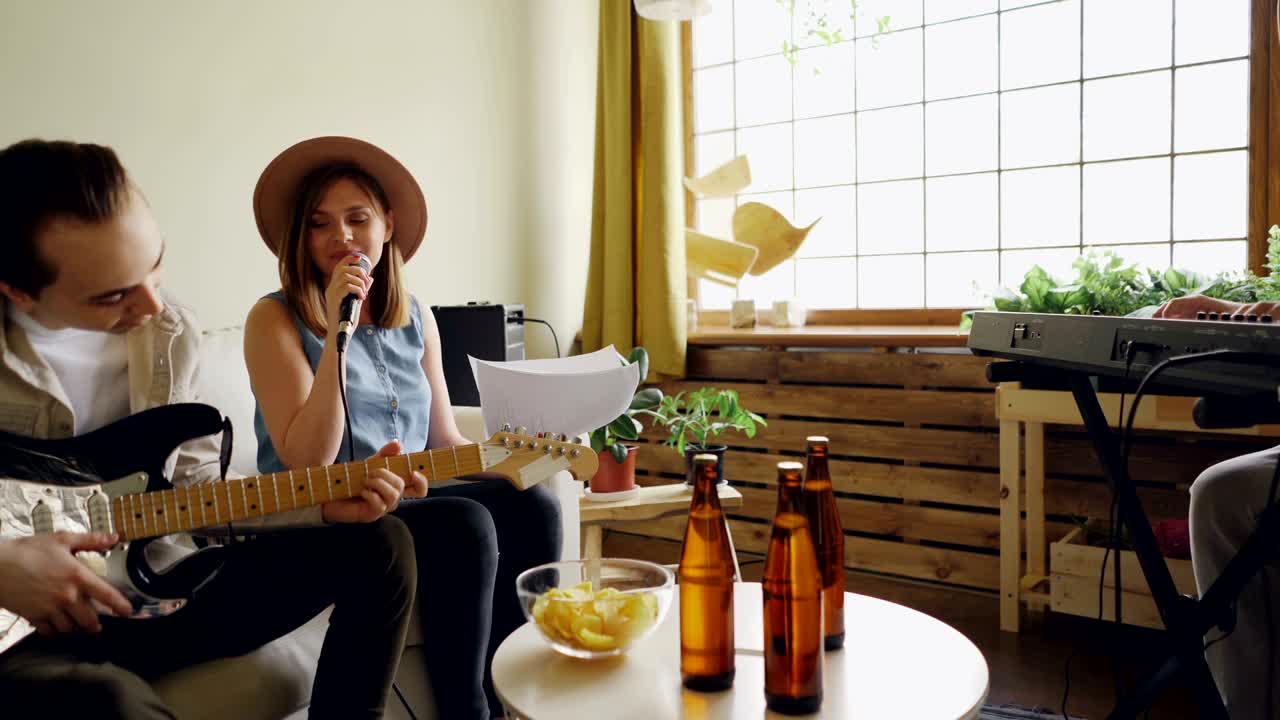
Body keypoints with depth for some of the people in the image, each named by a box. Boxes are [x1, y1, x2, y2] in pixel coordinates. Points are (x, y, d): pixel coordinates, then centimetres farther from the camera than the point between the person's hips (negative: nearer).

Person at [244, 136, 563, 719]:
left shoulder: (415, 318, 9)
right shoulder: (275, 319, -7)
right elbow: (307, 462, -17)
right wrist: (337, 334, -23)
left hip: (413, 495, 5)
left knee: (532, 507, -21)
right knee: (466, 525, -31)